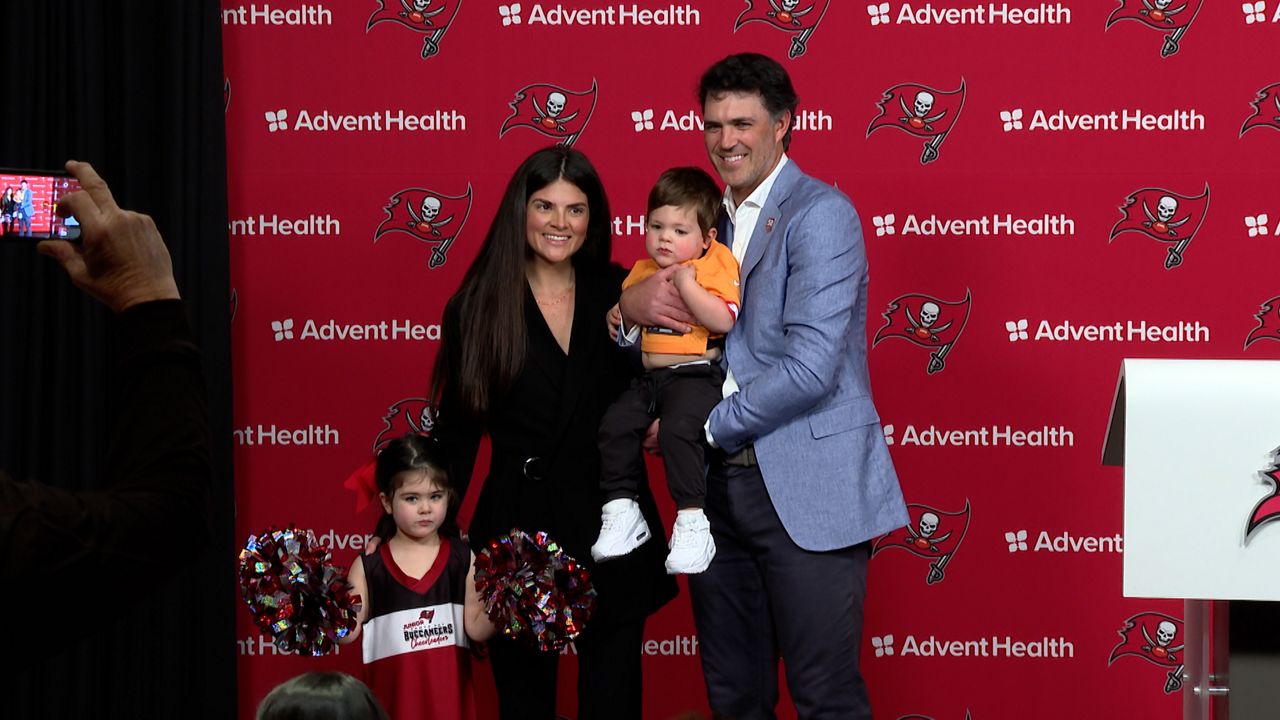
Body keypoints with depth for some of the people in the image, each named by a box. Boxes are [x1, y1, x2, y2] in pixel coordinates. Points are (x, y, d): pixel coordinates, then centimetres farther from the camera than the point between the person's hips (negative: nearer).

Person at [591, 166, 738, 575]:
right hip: (647, 376, 7)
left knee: (678, 428, -30)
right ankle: (621, 512, -1)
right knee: (615, 424, -13)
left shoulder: (714, 267, -2)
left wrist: (687, 285, -19)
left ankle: (692, 523, -25)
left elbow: (723, 320, -17)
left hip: (696, 375, -7)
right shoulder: (642, 273, 19)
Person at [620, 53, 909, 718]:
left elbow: (810, 367, -19)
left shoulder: (821, 214, -9)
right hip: (719, 485, 8)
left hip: (806, 489, -7)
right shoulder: (707, 219, 16)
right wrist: (632, 306, -6)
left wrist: (700, 427, -13)